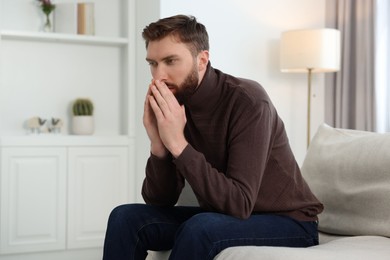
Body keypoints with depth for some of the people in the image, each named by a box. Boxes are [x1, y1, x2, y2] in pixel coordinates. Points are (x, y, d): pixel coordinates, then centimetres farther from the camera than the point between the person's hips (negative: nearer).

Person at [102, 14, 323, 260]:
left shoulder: (247, 100, -24)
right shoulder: (172, 107, -6)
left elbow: (239, 204, -31)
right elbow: (159, 201, -6)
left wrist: (178, 144, -34)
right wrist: (158, 146, -24)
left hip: (289, 222, -6)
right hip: (223, 217, 6)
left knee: (200, 228, -33)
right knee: (126, 217, -8)